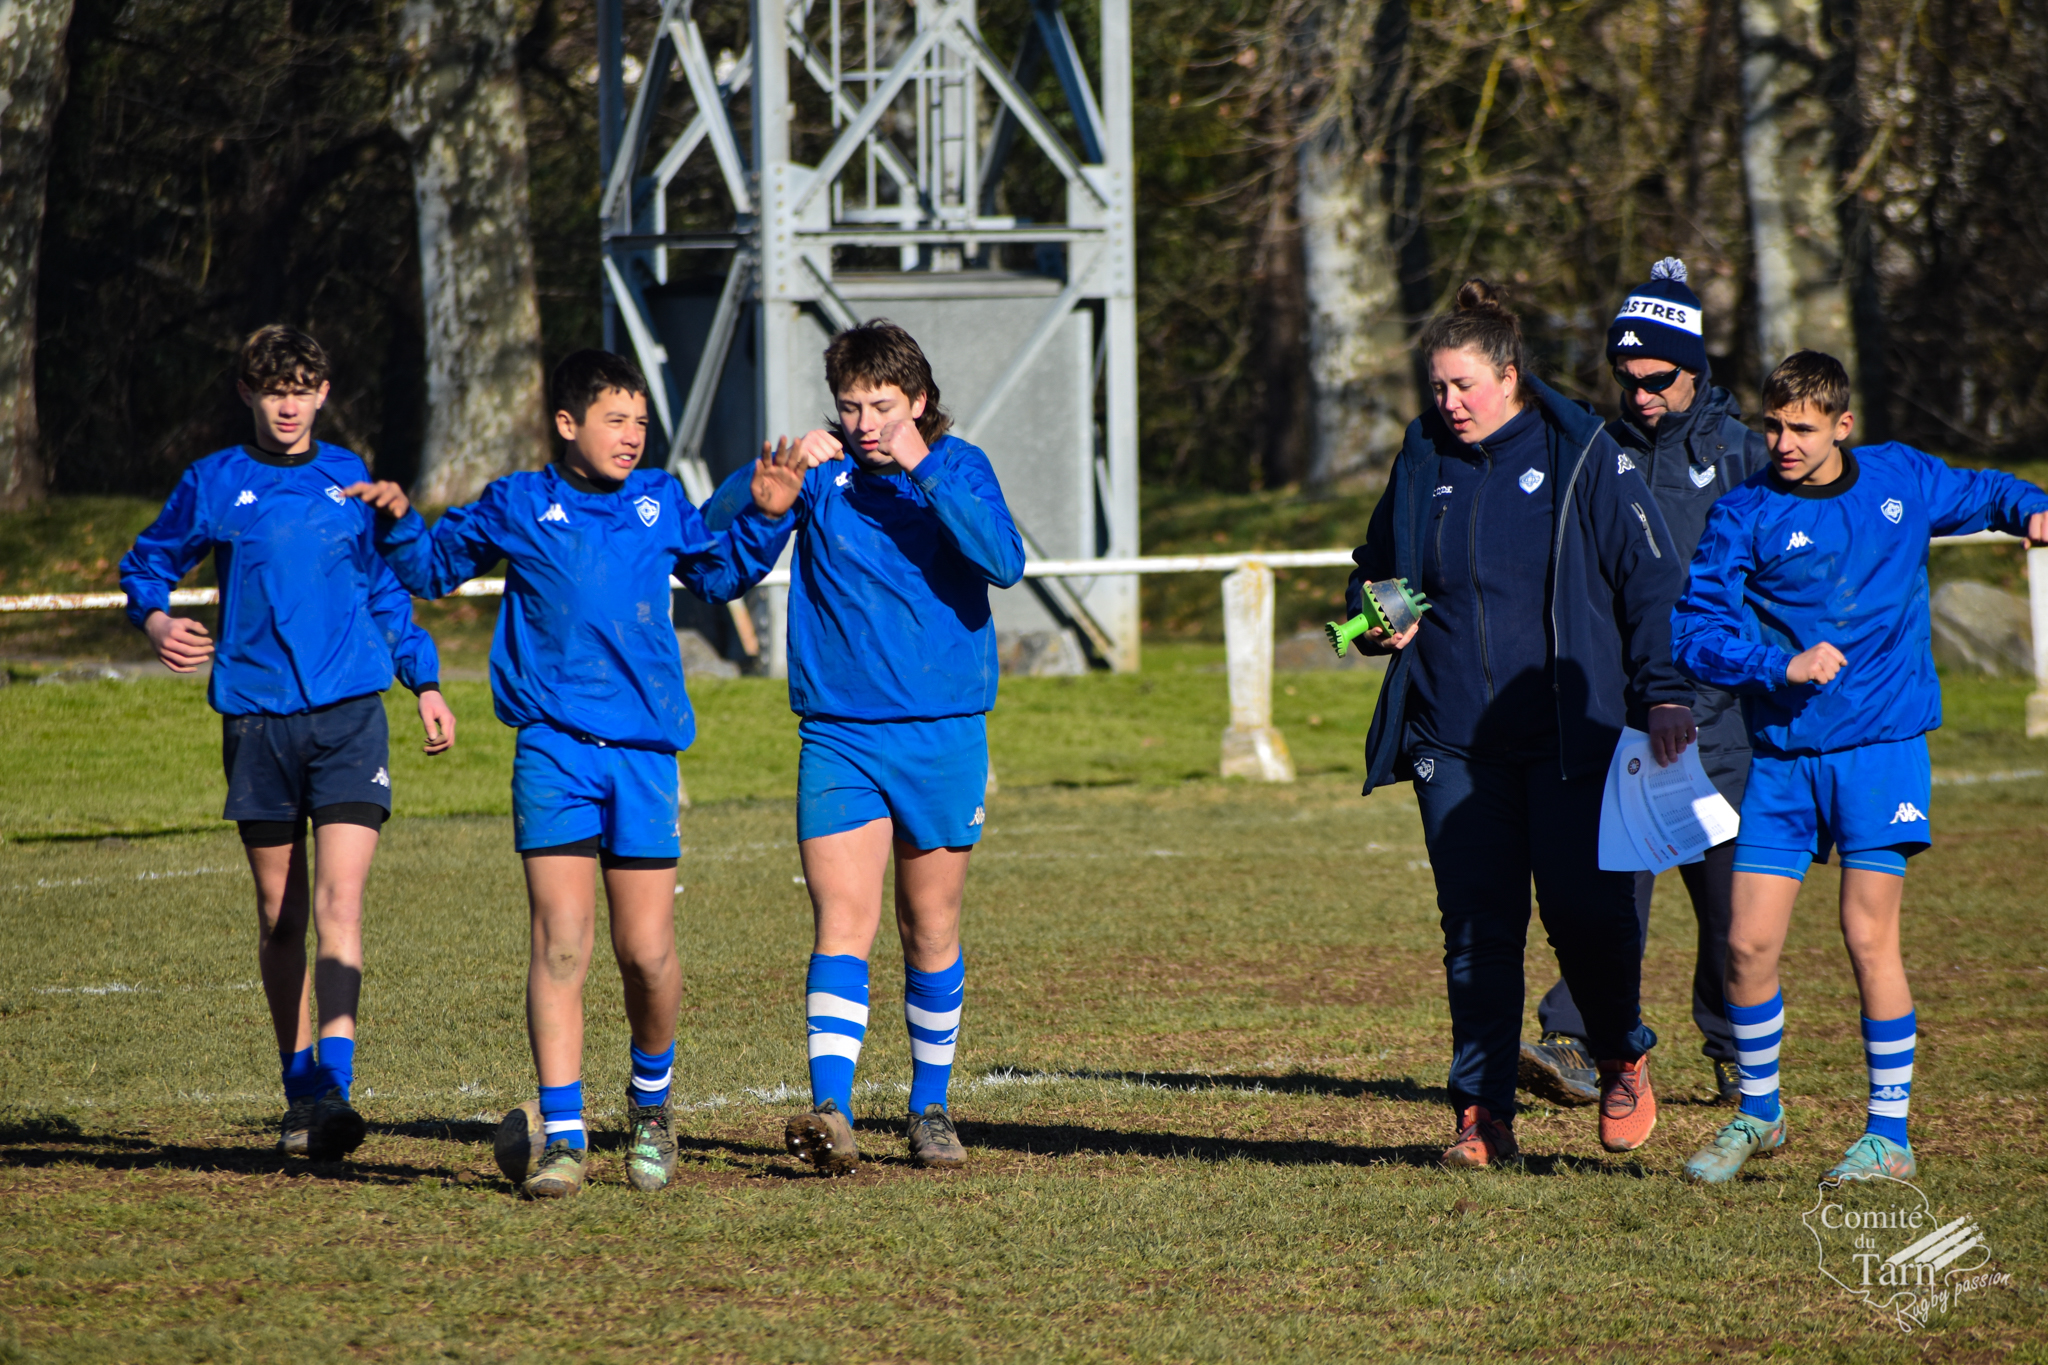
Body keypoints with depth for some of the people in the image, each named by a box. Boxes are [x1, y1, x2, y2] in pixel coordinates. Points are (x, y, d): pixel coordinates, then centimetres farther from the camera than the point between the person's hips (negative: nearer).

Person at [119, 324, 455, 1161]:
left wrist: (426, 684, 19)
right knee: (279, 916, 7)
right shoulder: (214, 485, 6)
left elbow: (389, 591, 22)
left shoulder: (353, 481, 10)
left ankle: (334, 1086, -23)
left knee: (339, 902, -15)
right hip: (256, 718, 1)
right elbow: (147, 563, 16)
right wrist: (155, 620, -5)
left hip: (350, 715, -1)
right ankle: (300, 1087, 19)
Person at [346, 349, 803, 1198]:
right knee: (561, 943, -10)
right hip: (553, 747, -2)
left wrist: (765, 519, 14)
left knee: (648, 953, 1)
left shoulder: (662, 505, 11)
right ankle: (560, 1136, -9)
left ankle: (650, 1099, 28)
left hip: (644, 751, 2)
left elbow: (719, 576, 28)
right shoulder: (517, 507, 6)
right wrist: (398, 524, 0)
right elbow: (434, 565, 19)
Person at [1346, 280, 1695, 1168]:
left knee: (1584, 909, -8)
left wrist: (1663, 692, -9)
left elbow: (1651, 574, -1)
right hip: (1454, 740, 3)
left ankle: (1624, 1064, 18)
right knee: (1475, 926, -1)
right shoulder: (1423, 461, 11)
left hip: (1569, 731, -3)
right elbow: (1375, 566, 25)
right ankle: (1482, 1113, 3)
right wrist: (1374, 619, 2)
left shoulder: (1582, 456, -1)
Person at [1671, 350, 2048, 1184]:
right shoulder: (1745, 516, -3)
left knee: (1870, 936, -6)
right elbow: (1693, 633, -7)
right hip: (1782, 755, 1)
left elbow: (1978, 493, 25)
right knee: (1748, 942, -1)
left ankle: (1890, 1135, 5)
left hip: (1882, 747, -1)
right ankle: (1758, 1113, 21)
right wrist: (1782, 667, -20)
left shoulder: (1903, 480, 4)